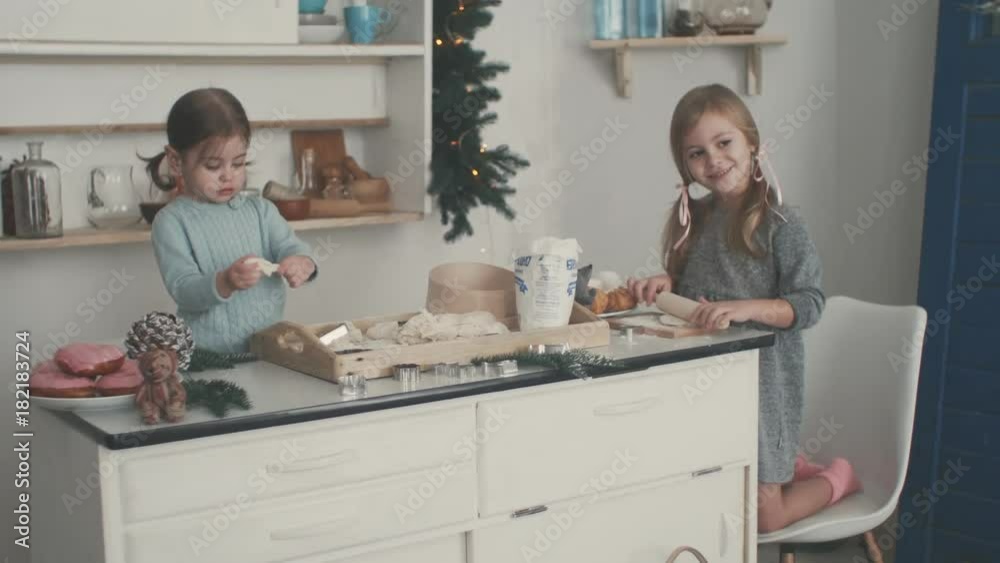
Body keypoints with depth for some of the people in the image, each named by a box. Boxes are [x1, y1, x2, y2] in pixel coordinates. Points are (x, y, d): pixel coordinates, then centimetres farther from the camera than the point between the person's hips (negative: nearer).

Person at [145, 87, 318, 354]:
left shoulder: (260, 210, 11)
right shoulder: (172, 222, 0)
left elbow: (290, 246, 2)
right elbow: (182, 289, -8)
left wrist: (302, 263, -22)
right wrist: (225, 283, -27)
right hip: (207, 355, -3)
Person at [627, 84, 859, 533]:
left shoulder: (778, 223, -13)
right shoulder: (693, 218, 5)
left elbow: (809, 303, -16)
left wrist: (747, 308, -30)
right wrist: (665, 283, -4)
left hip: (762, 377, -6)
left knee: (761, 518, 1)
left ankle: (839, 478, 30)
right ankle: (790, 467, 38)